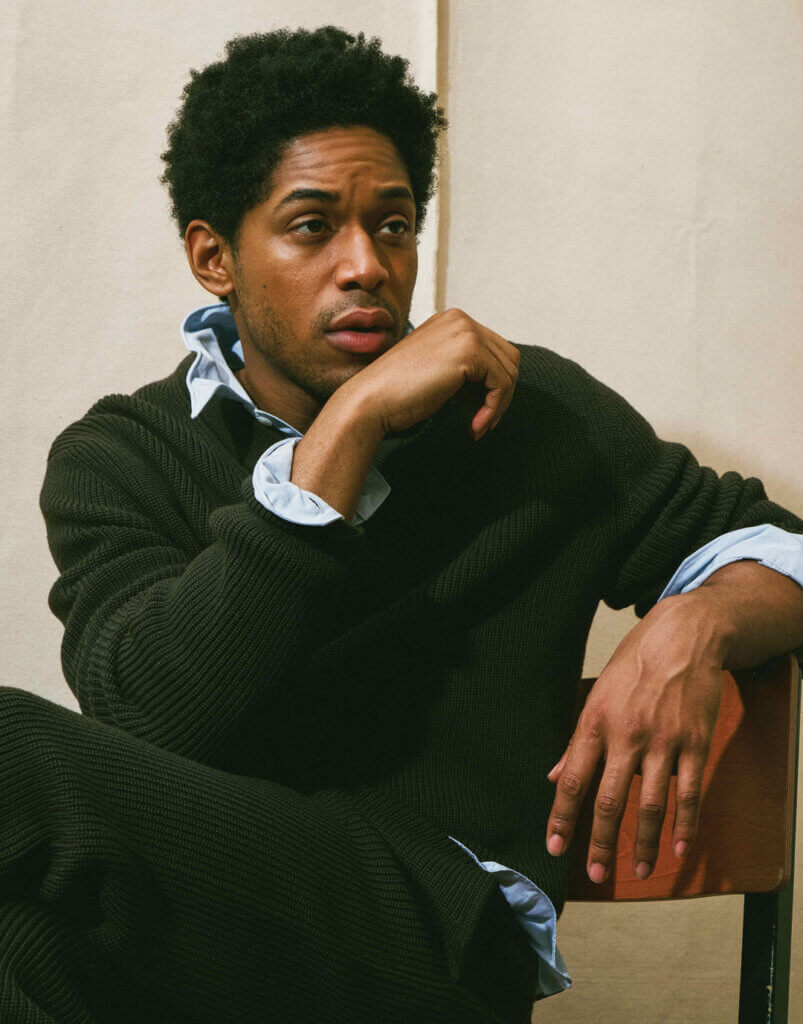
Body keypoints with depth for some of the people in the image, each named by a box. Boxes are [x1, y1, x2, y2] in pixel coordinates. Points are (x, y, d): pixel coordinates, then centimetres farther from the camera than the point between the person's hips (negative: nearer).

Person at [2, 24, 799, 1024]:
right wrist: (351, 426, -10)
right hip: (196, 901, 1)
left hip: (441, 928, 0)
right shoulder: (121, 455, 11)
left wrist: (692, 625, -5)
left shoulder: (534, 411, 12)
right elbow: (151, 716, -8)